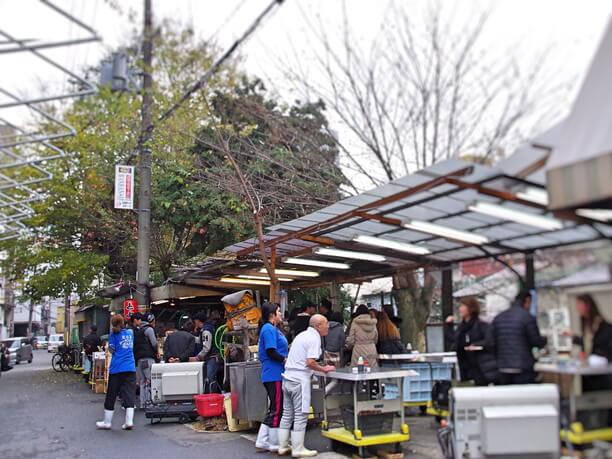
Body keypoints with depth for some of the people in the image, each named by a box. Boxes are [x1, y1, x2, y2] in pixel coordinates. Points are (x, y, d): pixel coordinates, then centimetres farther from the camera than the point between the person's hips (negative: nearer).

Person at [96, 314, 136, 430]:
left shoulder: (114, 334, -1)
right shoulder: (130, 332, 12)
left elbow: (111, 349, -3)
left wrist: (111, 330, 5)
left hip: (116, 368, -3)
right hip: (130, 368, 3)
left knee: (111, 396, 8)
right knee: (129, 394, 1)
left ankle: (107, 422, 16)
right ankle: (129, 421, -5)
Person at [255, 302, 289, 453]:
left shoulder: (273, 329, 16)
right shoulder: (269, 329, -14)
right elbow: (271, 352, -21)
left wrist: (288, 358, 6)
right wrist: (286, 360, -12)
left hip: (275, 374, 10)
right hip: (274, 375, -10)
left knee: (274, 409, 14)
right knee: (277, 409, 0)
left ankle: (262, 441, 18)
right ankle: (275, 444, 10)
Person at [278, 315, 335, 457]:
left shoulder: (302, 335, 17)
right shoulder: (314, 338, -11)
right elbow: (310, 362, -20)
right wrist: (324, 369, -5)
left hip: (287, 378, 9)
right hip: (300, 380, -9)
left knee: (287, 414, 14)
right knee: (300, 416, 1)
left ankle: (282, 447, 20)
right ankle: (298, 449, 7)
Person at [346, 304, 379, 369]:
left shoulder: (355, 322, -3)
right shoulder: (373, 323, 6)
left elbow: (350, 340, -2)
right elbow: (376, 339, 12)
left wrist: (349, 346, 18)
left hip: (359, 350, -3)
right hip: (371, 350, 3)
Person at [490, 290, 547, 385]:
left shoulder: (498, 318, 7)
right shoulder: (527, 317, -9)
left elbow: (489, 344, 4)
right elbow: (536, 341, -6)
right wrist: (545, 340, 16)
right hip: (523, 370, -5)